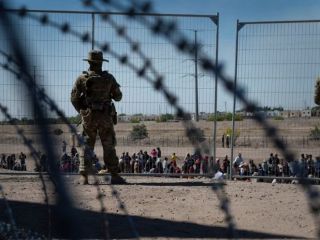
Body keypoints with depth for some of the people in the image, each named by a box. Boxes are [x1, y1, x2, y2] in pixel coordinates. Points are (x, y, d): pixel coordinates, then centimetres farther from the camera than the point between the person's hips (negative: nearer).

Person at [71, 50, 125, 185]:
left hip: (88, 117, 1)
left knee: (87, 147, 6)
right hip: (105, 117, 0)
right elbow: (118, 97, 5)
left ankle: (84, 177, -1)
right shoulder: (109, 78, -2)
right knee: (109, 147, 6)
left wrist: (81, 112, 15)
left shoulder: (82, 79, -3)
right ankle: (114, 176, 5)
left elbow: (74, 98, -1)